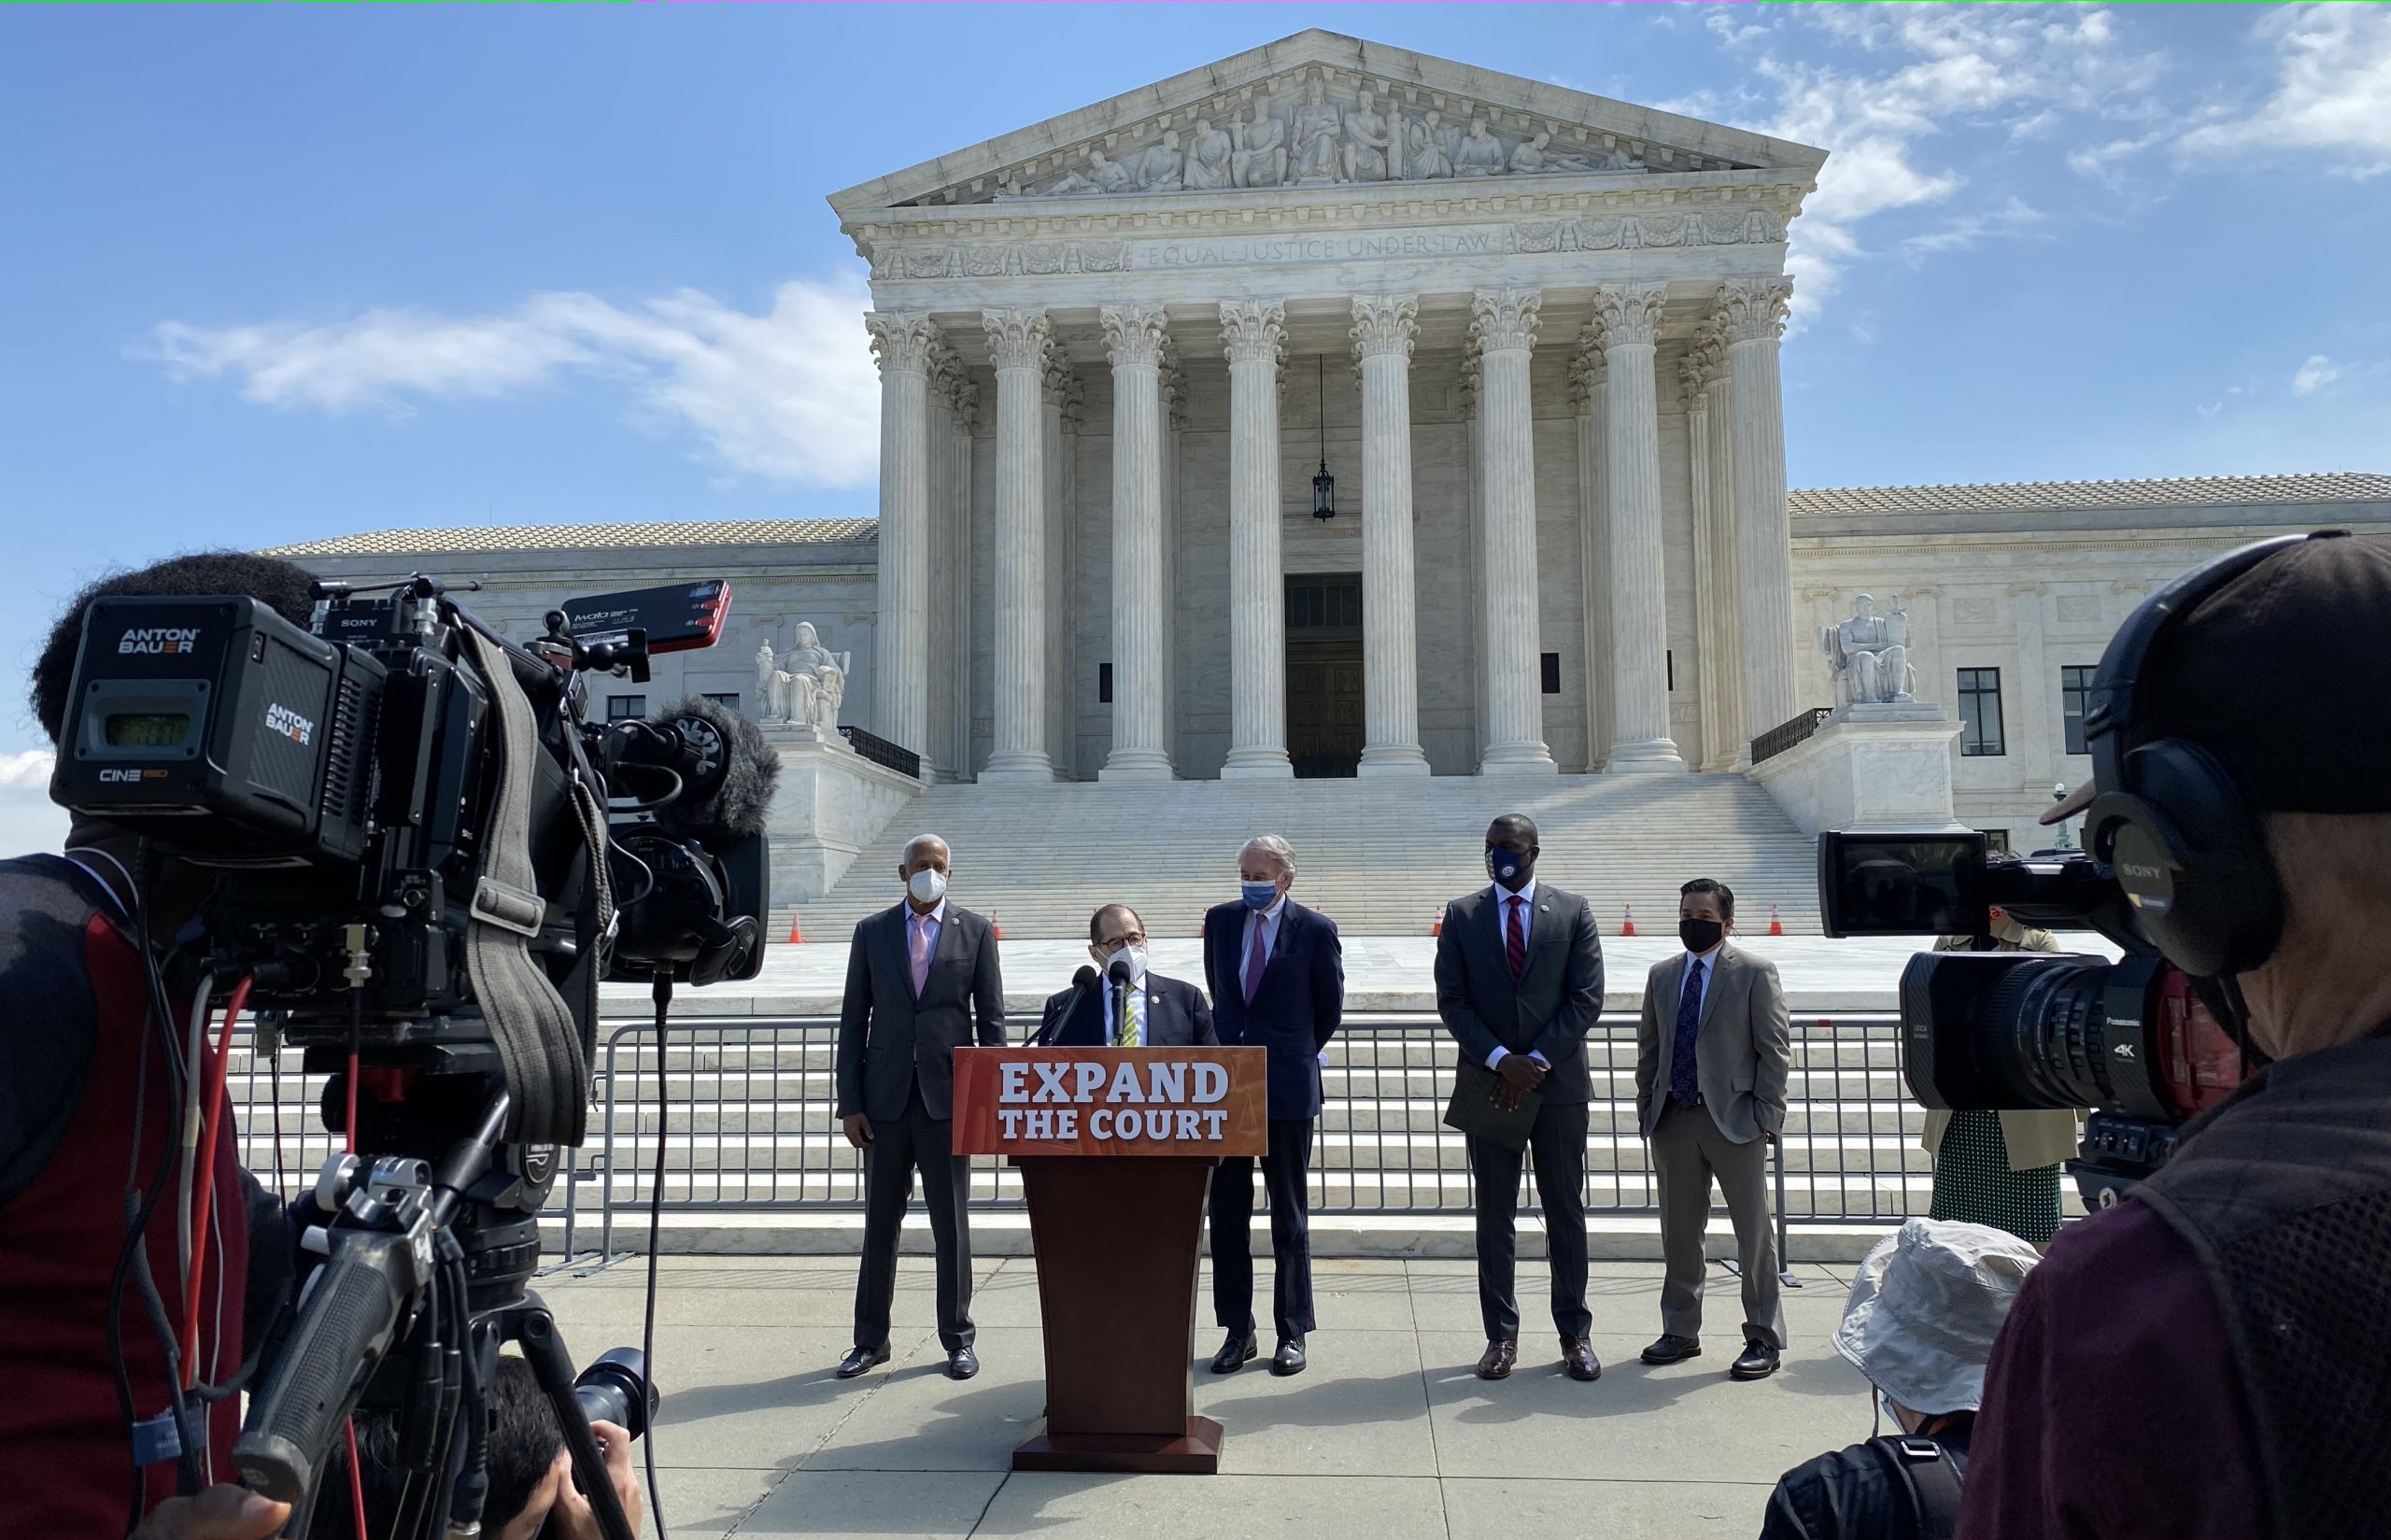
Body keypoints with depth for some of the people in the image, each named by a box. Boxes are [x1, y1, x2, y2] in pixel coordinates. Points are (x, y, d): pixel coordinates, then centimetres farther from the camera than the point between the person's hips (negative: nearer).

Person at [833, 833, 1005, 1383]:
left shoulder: (975, 931, 4)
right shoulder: (871, 931, 6)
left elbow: (991, 1019, 3)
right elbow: (853, 1020, 5)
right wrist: (850, 1103, -1)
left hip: (948, 1095, -1)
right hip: (886, 1096, 1)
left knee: (951, 1223, 5)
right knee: (880, 1221, 9)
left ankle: (957, 1338, 17)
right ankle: (870, 1338, 21)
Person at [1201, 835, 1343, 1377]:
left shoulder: (1315, 930, -5)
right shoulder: (1220, 920, 6)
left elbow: (1330, 1010, 6)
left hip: (1287, 1089, -3)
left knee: (1290, 1216, 6)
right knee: (1227, 1215, 7)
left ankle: (1293, 1333, 16)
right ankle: (1238, 1332, 17)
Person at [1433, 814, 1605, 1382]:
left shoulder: (1573, 912, 4)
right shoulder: (1461, 915, 5)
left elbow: (1587, 998, -2)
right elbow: (1451, 1000, 0)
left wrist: (1538, 1062, -11)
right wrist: (1500, 1059, -12)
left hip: (1559, 1082, 0)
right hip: (1490, 1083, 1)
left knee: (1566, 1211, 6)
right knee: (1494, 1214, 5)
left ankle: (1575, 1334, 16)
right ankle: (1501, 1335, 13)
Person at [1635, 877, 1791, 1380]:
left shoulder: (1755, 973, -3)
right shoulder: (1662, 975, 11)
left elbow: (1775, 1050, -5)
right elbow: (1649, 1046, 15)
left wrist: (1766, 1116, -11)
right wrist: (1647, 1107, 8)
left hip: (1735, 1119, -4)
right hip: (1673, 1121, 5)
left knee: (1754, 1233, 4)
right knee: (1679, 1232, 11)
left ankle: (1763, 1338, 14)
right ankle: (1681, 1331, 23)